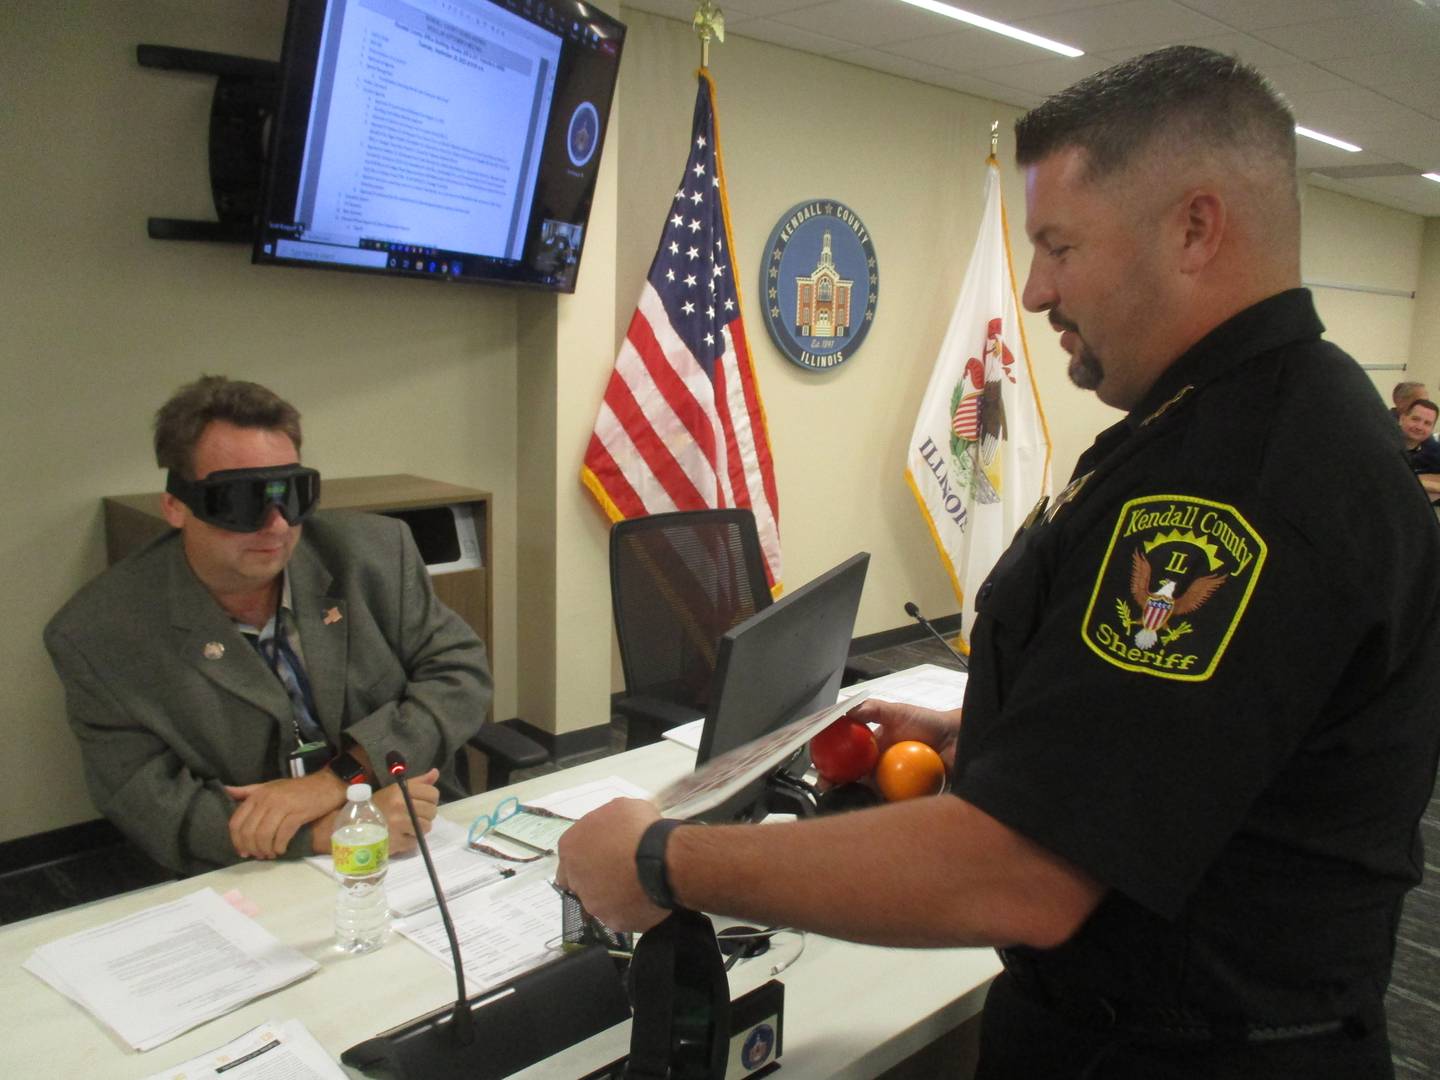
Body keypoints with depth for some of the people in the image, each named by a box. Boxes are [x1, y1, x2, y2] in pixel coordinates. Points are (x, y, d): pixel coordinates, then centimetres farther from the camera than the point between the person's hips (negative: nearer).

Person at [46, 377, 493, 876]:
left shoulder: (376, 551, -2)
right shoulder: (95, 637, -7)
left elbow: (462, 673, -3)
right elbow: (154, 810, -10)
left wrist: (340, 777, -16)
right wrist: (331, 830, -23)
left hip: (425, 852, 2)